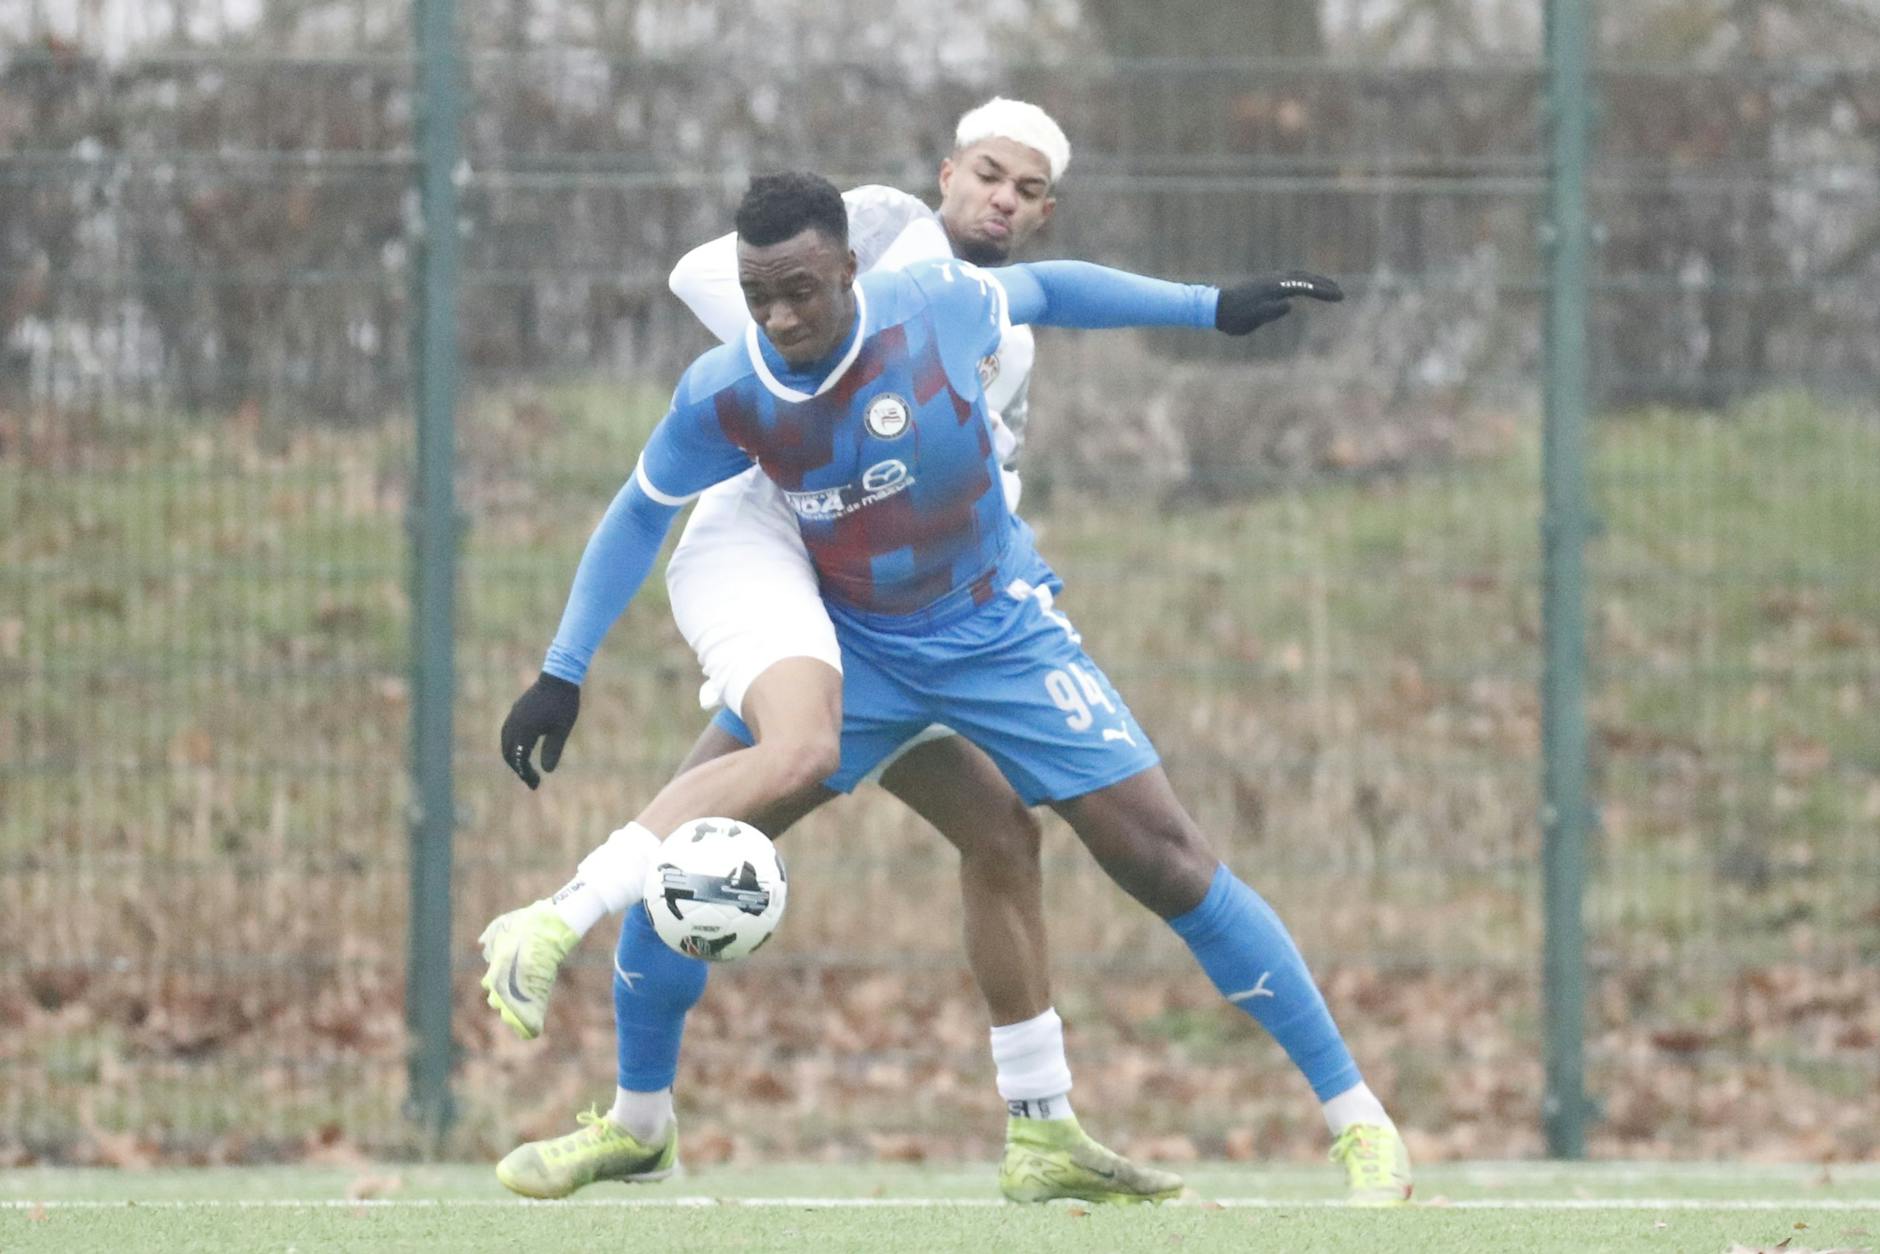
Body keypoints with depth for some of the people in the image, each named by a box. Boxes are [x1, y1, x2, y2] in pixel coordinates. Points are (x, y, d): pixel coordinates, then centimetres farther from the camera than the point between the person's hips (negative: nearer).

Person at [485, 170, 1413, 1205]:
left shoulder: (936, 305, -22)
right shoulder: (722, 397, -18)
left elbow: (1045, 288, 0)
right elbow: (639, 513, 0)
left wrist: (1213, 308, 2)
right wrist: (564, 674, -1)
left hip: (999, 633, -2)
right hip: (852, 644, 2)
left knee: (1164, 860, -10)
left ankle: (1355, 1117, -1)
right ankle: (635, 1126, 13)